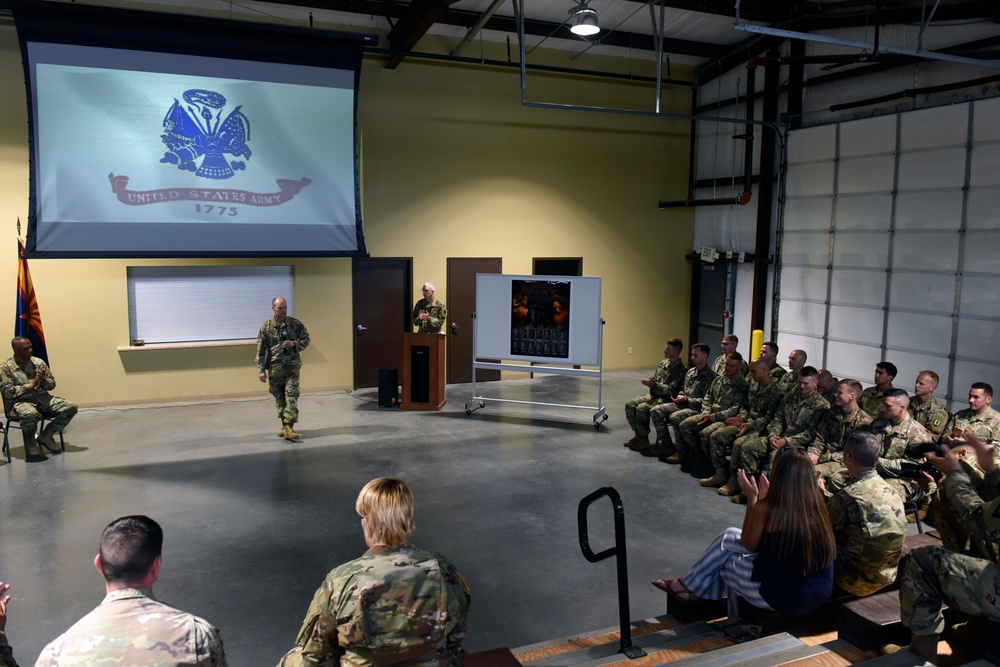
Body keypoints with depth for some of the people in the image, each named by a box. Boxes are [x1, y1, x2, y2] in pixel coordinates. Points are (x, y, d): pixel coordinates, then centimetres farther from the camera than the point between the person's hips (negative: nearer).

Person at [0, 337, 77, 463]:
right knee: (31, 414, -41)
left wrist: (43, 380, -10)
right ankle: (31, 446, -11)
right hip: (20, 402, -5)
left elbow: (52, 384, 13)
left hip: (43, 398, 5)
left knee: (71, 407, -15)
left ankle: (46, 436, 1)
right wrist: (31, 385, -15)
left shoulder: (38, 362, 10)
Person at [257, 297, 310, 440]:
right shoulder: (266, 327, -3)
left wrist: (294, 343, -14)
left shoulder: (296, 324, -2)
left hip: (292, 367, -1)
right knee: (279, 397, 11)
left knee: (292, 396, -9)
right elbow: (261, 350, -3)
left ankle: (289, 428, -10)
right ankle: (285, 424, 25)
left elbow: (306, 340, 6)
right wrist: (261, 369, -8)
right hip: (274, 368, 1)